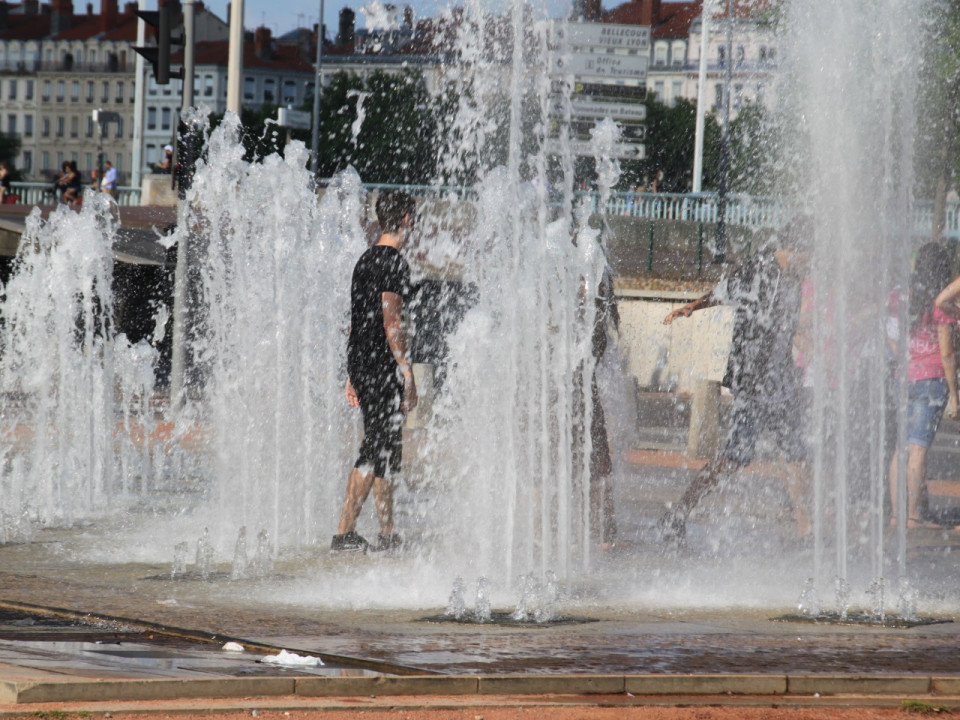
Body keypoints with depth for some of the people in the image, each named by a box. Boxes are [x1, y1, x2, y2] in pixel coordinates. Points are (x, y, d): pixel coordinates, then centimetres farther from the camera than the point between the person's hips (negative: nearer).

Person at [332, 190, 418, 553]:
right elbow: (391, 322, -18)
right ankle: (344, 531, -7)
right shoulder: (393, 263, -13)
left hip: (361, 368, 10)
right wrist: (408, 375, -17)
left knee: (387, 449, 13)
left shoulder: (365, 260, 16)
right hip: (383, 369, -10)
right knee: (377, 449, -6)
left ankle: (388, 534, 14)